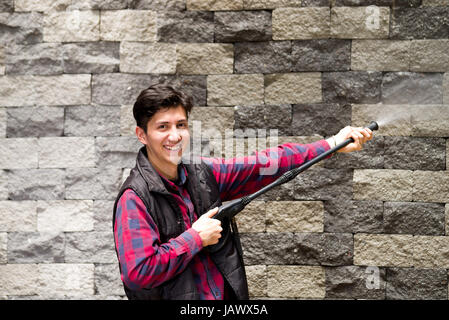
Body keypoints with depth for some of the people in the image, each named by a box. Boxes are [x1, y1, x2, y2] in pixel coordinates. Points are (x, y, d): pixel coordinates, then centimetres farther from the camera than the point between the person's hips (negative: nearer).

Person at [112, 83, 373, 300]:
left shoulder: (203, 173, 2)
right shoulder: (135, 199, -16)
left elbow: (266, 164, 6)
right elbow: (137, 273, -26)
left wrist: (333, 144, 3)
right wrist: (196, 238, -18)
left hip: (229, 295, 6)